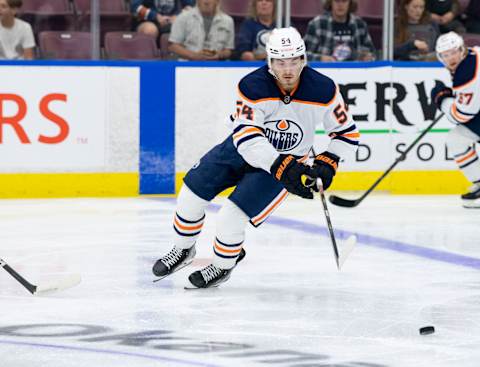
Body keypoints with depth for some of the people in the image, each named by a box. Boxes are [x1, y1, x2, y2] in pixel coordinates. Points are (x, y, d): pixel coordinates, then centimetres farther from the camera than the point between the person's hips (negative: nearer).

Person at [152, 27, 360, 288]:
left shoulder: (323, 90, -22)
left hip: (289, 161, -2)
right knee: (192, 192, -1)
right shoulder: (252, 86, -25)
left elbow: (346, 132, -6)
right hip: (243, 149, 2)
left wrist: (328, 163, -19)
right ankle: (182, 251, 26)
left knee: (230, 219, -17)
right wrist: (281, 166, -44)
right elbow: (247, 137, -33)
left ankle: (222, 267, 12)